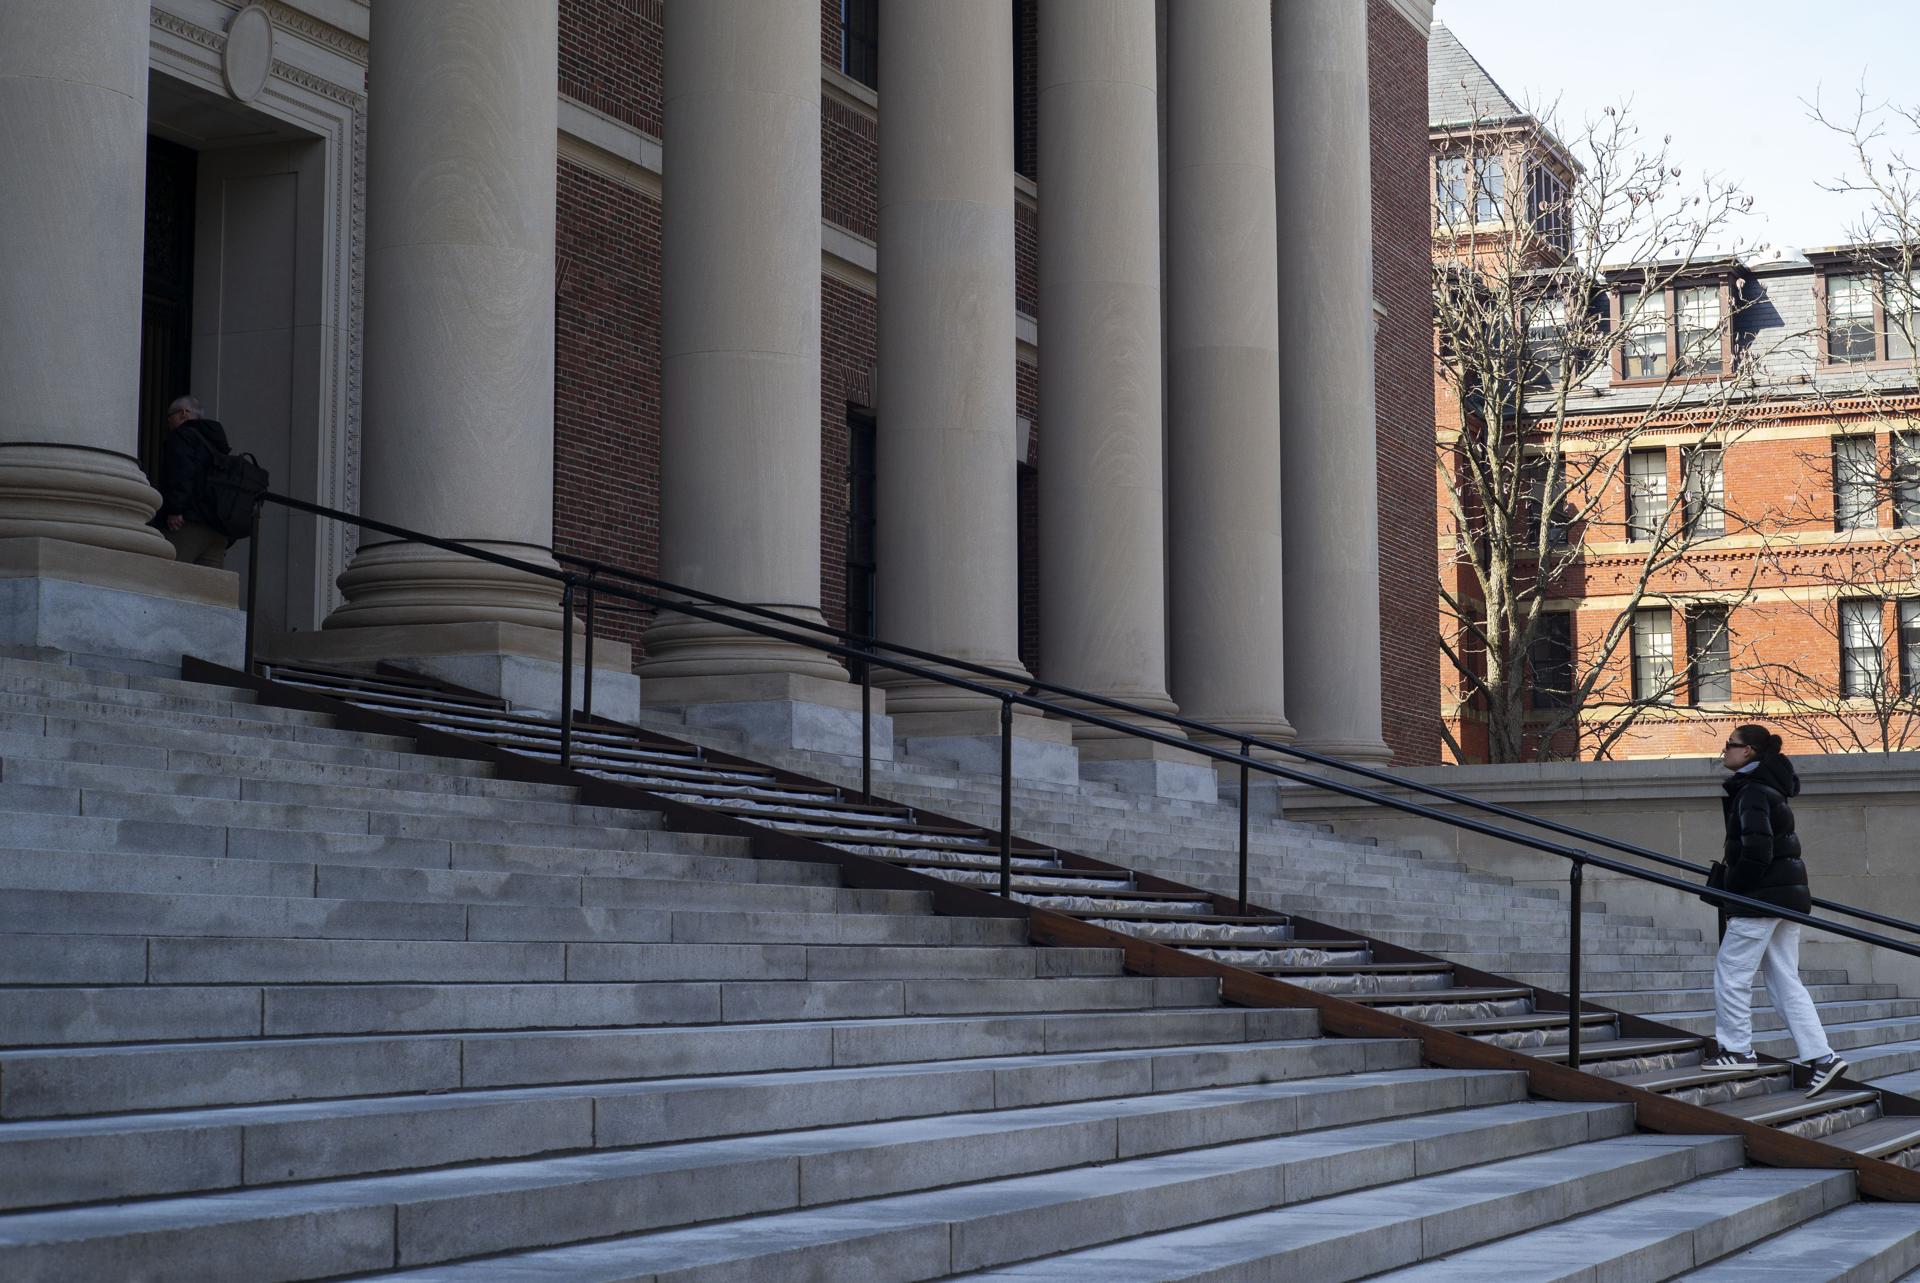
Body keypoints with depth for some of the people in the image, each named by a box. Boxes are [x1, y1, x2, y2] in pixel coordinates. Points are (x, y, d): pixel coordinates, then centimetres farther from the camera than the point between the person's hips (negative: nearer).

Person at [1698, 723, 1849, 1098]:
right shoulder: (1771, 788, 17)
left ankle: (1737, 1050, 6)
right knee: (1785, 980, 9)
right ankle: (1821, 1057, 4)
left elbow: (1756, 851, -21)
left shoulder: (1751, 793, -14)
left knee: (1731, 971, 1)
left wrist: (1732, 888, -11)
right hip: (1789, 893, 10)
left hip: (1761, 897, -10)